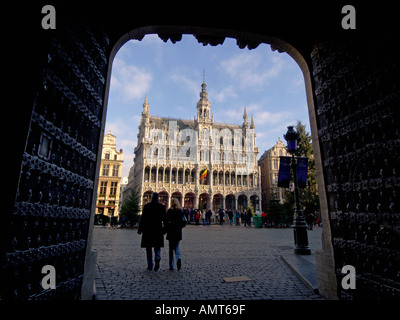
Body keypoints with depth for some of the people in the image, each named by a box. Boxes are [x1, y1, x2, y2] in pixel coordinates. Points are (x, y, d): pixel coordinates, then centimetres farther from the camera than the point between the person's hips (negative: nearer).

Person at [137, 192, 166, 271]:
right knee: (157, 247, 12)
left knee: (148, 247, 10)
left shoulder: (146, 206, -5)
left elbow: (143, 218, -7)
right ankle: (157, 257, -17)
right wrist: (165, 229, 11)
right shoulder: (162, 206, -1)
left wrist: (140, 229, 1)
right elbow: (164, 219, 0)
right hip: (158, 230, 1)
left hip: (148, 230, -1)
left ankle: (150, 265, 12)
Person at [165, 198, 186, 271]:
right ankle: (178, 258, -15)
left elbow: (166, 221, -8)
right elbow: (184, 222, -3)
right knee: (176, 247, 14)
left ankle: (171, 266, 13)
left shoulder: (169, 211, -7)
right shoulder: (181, 211, -1)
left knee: (171, 249, 10)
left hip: (170, 232, -1)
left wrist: (166, 229, 5)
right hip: (178, 232, 2)